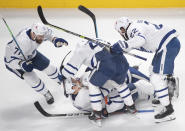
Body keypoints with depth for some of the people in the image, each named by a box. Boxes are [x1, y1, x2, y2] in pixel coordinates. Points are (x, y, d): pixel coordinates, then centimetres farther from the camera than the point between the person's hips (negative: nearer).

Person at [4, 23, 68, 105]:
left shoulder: (39, 32, -26)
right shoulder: (21, 42, -45)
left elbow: (48, 34, 0)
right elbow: (10, 60, -38)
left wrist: (55, 40, -19)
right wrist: (22, 65, -54)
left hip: (31, 54, 6)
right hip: (15, 60, -6)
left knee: (49, 68, 10)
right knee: (32, 79, -18)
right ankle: (46, 94, 11)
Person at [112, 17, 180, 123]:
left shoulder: (135, 28, -12)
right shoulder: (137, 27, 20)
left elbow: (140, 40, -33)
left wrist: (122, 45, -28)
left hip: (169, 45, -11)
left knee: (156, 77, -10)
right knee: (154, 69, 27)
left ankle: (169, 110, -11)